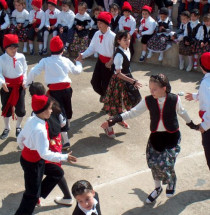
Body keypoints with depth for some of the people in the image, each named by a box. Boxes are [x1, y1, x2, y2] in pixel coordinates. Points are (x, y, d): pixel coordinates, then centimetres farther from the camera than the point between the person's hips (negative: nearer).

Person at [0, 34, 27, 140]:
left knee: (20, 108, 6)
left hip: (19, 86, 1)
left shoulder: (21, 57, -9)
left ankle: (18, 127, 34)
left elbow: (25, 70, 4)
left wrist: (24, 81, -7)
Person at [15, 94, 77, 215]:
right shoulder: (40, 130, -32)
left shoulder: (31, 120, -5)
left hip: (26, 156, 9)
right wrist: (64, 157, -25)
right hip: (33, 163, -9)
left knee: (57, 173, 21)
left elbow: (20, 138, 7)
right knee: (32, 195, 7)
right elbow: (44, 153, -32)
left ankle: (37, 196, 32)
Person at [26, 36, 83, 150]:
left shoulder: (45, 61, -4)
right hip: (67, 88, 3)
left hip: (54, 90, -3)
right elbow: (77, 70, 19)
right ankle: (67, 125, 55)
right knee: (67, 109, 27)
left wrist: (28, 82, 6)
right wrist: (78, 62, 40)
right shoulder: (66, 61, 5)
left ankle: (66, 140, -8)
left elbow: (33, 71, -11)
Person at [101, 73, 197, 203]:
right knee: (154, 163, 4)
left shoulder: (175, 99, -12)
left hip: (172, 136, -2)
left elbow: (182, 112, 6)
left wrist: (191, 124, 22)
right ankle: (157, 188, 33)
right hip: (155, 136, 3)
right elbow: (133, 112, -11)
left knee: (165, 163, -10)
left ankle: (171, 182, 27)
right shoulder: (148, 101, -9)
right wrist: (114, 120, -23)